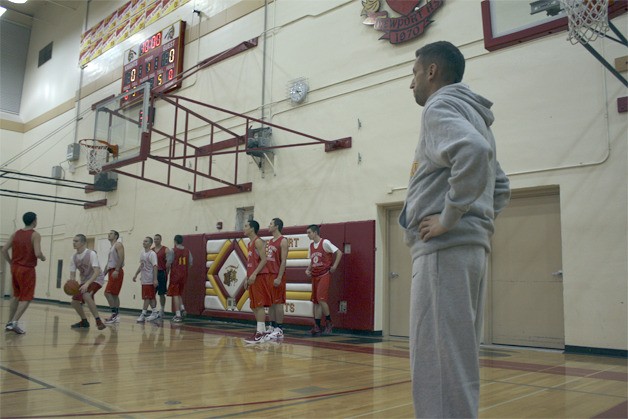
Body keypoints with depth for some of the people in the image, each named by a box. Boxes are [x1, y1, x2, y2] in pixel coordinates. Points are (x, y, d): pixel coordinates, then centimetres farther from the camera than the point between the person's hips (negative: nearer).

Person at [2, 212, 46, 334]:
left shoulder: (16, 234, 8)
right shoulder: (35, 235, -11)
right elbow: (37, 253, -21)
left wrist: (11, 263, 15)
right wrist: (43, 258, 0)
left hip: (15, 268, 7)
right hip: (27, 269, -7)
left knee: (16, 296, 21)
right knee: (26, 298, 0)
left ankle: (10, 322, 22)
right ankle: (14, 323, -12)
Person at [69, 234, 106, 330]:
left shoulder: (91, 254, -22)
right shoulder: (74, 256, -2)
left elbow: (97, 272, -31)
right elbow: (72, 274, 2)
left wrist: (87, 283, -43)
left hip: (96, 279, -8)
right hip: (84, 281, 8)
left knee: (86, 295, -32)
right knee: (74, 301, 5)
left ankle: (98, 321, -27)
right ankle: (84, 322, 27)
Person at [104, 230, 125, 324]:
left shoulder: (118, 245, -6)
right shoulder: (111, 247, 23)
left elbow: (121, 258, -18)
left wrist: (116, 270, -27)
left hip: (116, 272, -10)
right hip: (111, 271, 10)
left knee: (107, 292, -15)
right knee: (114, 294, 9)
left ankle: (115, 313, -13)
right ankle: (116, 315, 13)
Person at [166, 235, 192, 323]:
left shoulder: (172, 250, -9)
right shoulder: (187, 251, 5)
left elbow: (169, 263, -12)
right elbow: (190, 264, 5)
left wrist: (167, 270, 7)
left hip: (175, 275, -5)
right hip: (184, 275, 5)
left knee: (175, 294, 1)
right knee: (179, 294, 22)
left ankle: (178, 315, -3)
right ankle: (182, 309, 6)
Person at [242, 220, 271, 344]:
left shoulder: (258, 242, -11)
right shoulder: (250, 243, 19)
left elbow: (264, 260, -19)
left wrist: (254, 274, -25)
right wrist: (247, 278, 19)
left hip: (259, 277, -10)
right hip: (252, 278, 10)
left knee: (259, 305, -10)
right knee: (254, 306, 10)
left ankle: (260, 333, -9)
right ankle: (262, 331, 16)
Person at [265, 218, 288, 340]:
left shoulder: (283, 241, -8)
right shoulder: (269, 242, 16)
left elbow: (283, 261, -14)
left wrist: (279, 278, -20)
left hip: (277, 276, -8)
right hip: (268, 275, 8)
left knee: (278, 303, -4)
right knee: (270, 303, 10)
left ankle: (279, 330, 0)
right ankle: (272, 327, 16)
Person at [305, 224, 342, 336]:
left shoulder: (325, 243, -10)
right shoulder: (311, 245, 12)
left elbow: (339, 253, -12)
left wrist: (334, 267, -13)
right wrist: (308, 269, 5)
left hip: (324, 275, -7)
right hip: (315, 276, 8)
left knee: (321, 299, -15)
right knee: (316, 301, 6)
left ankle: (329, 322, 3)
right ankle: (317, 327, 10)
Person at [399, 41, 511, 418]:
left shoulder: (441, 106, -4)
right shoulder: (472, 115, 25)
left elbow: (472, 151, -27)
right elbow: (501, 187, 29)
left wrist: (449, 217, -20)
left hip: (445, 248, -10)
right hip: (471, 246, 10)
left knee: (437, 363, -8)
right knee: (459, 359, 14)